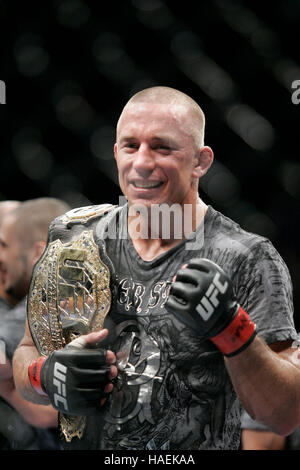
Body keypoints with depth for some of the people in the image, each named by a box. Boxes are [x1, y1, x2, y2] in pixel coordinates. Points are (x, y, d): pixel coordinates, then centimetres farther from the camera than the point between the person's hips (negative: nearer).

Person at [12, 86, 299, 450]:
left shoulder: (250, 262, -7)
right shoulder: (75, 242, 4)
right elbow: (27, 353, 13)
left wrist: (230, 327, -23)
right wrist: (48, 376, -8)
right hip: (85, 444, 4)